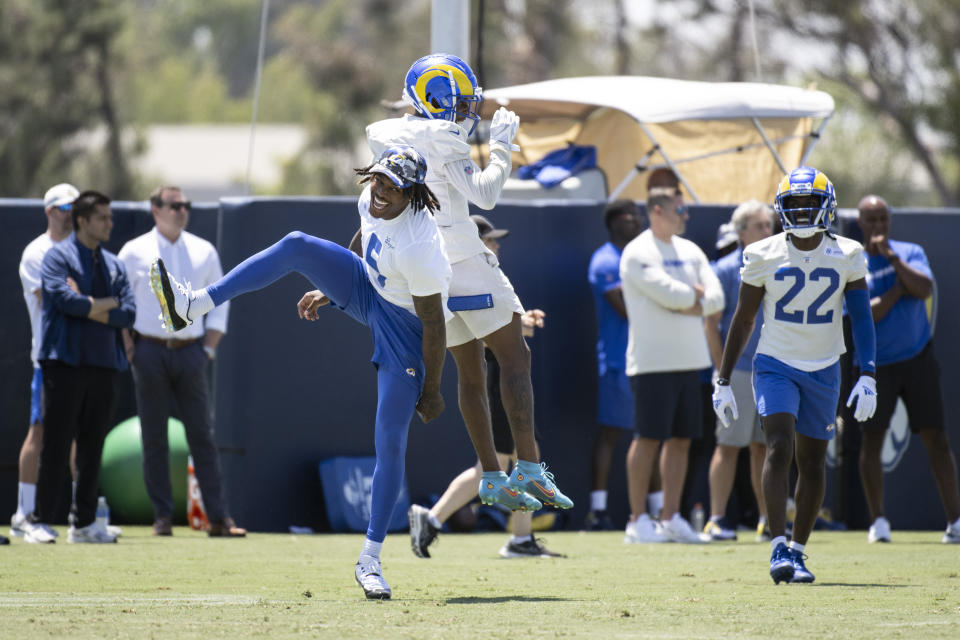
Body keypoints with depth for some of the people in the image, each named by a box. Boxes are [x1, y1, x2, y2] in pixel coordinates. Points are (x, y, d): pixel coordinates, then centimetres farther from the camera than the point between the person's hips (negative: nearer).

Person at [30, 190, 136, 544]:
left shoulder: (114, 265, 17)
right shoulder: (58, 256, 0)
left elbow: (128, 314, 5)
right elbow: (66, 299, -16)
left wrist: (88, 308, -7)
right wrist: (107, 304, -4)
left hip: (104, 365, 6)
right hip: (65, 364, -6)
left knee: (92, 449, 7)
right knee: (55, 448, -6)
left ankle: (84, 522, 13)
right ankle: (41, 522, -4)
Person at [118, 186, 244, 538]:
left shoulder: (204, 252, 10)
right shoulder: (134, 252, 3)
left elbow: (220, 301, 14)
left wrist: (209, 348, 4)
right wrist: (130, 351, -4)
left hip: (190, 351, 2)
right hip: (150, 350, -2)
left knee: (202, 435, -1)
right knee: (154, 439, 1)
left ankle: (219, 518, -2)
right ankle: (162, 517, 6)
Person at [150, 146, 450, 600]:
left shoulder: (418, 246, -35)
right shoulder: (371, 200, -11)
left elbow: (434, 323, -26)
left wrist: (431, 391, -17)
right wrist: (328, 290, 20)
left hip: (406, 329, -7)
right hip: (367, 291, 8)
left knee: (390, 444, -9)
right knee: (296, 246, -14)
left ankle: (370, 560, 4)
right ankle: (192, 307, -16)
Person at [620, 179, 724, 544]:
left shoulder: (690, 252, 14)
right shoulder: (638, 253, -9)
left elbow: (716, 299, 5)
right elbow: (668, 293, -20)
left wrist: (686, 305, -11)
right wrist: (696, 294, -2)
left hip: (690, 360, 7)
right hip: (653, 361, -7)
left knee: (681, 439, 7)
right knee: (649, 438, -6)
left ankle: (671, 518, 13)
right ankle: (637, 520, -2)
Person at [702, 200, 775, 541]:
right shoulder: (726, 269, -4)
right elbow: (711, 324, -6)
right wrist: (722, 370, -11)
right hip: (739, 370, -5)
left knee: (766, 446, 7)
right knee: (729, 445, -4)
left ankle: (767, 519, 11)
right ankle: (717, 519, -2)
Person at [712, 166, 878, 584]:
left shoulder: (846, 257, -3)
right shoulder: (763, 257, -4)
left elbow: (862, 319, -4)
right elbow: (742, 320, 2)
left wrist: (868, 376, -15)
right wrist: (722, 381, 2)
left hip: (824, 371, 2)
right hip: (776, 366, -2)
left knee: (812, 462, 6)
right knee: (779, 448, -19)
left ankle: (798, 551, 18)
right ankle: (778, 548, -23)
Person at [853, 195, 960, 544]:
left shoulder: (910, 253, 5)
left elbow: (924, 289, -14)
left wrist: (892, 257, -17)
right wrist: (899, 287, -12)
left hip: (918, 358, 1)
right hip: (876, 366, -1)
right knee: (872, 438, -4)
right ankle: (878, 520, 7)